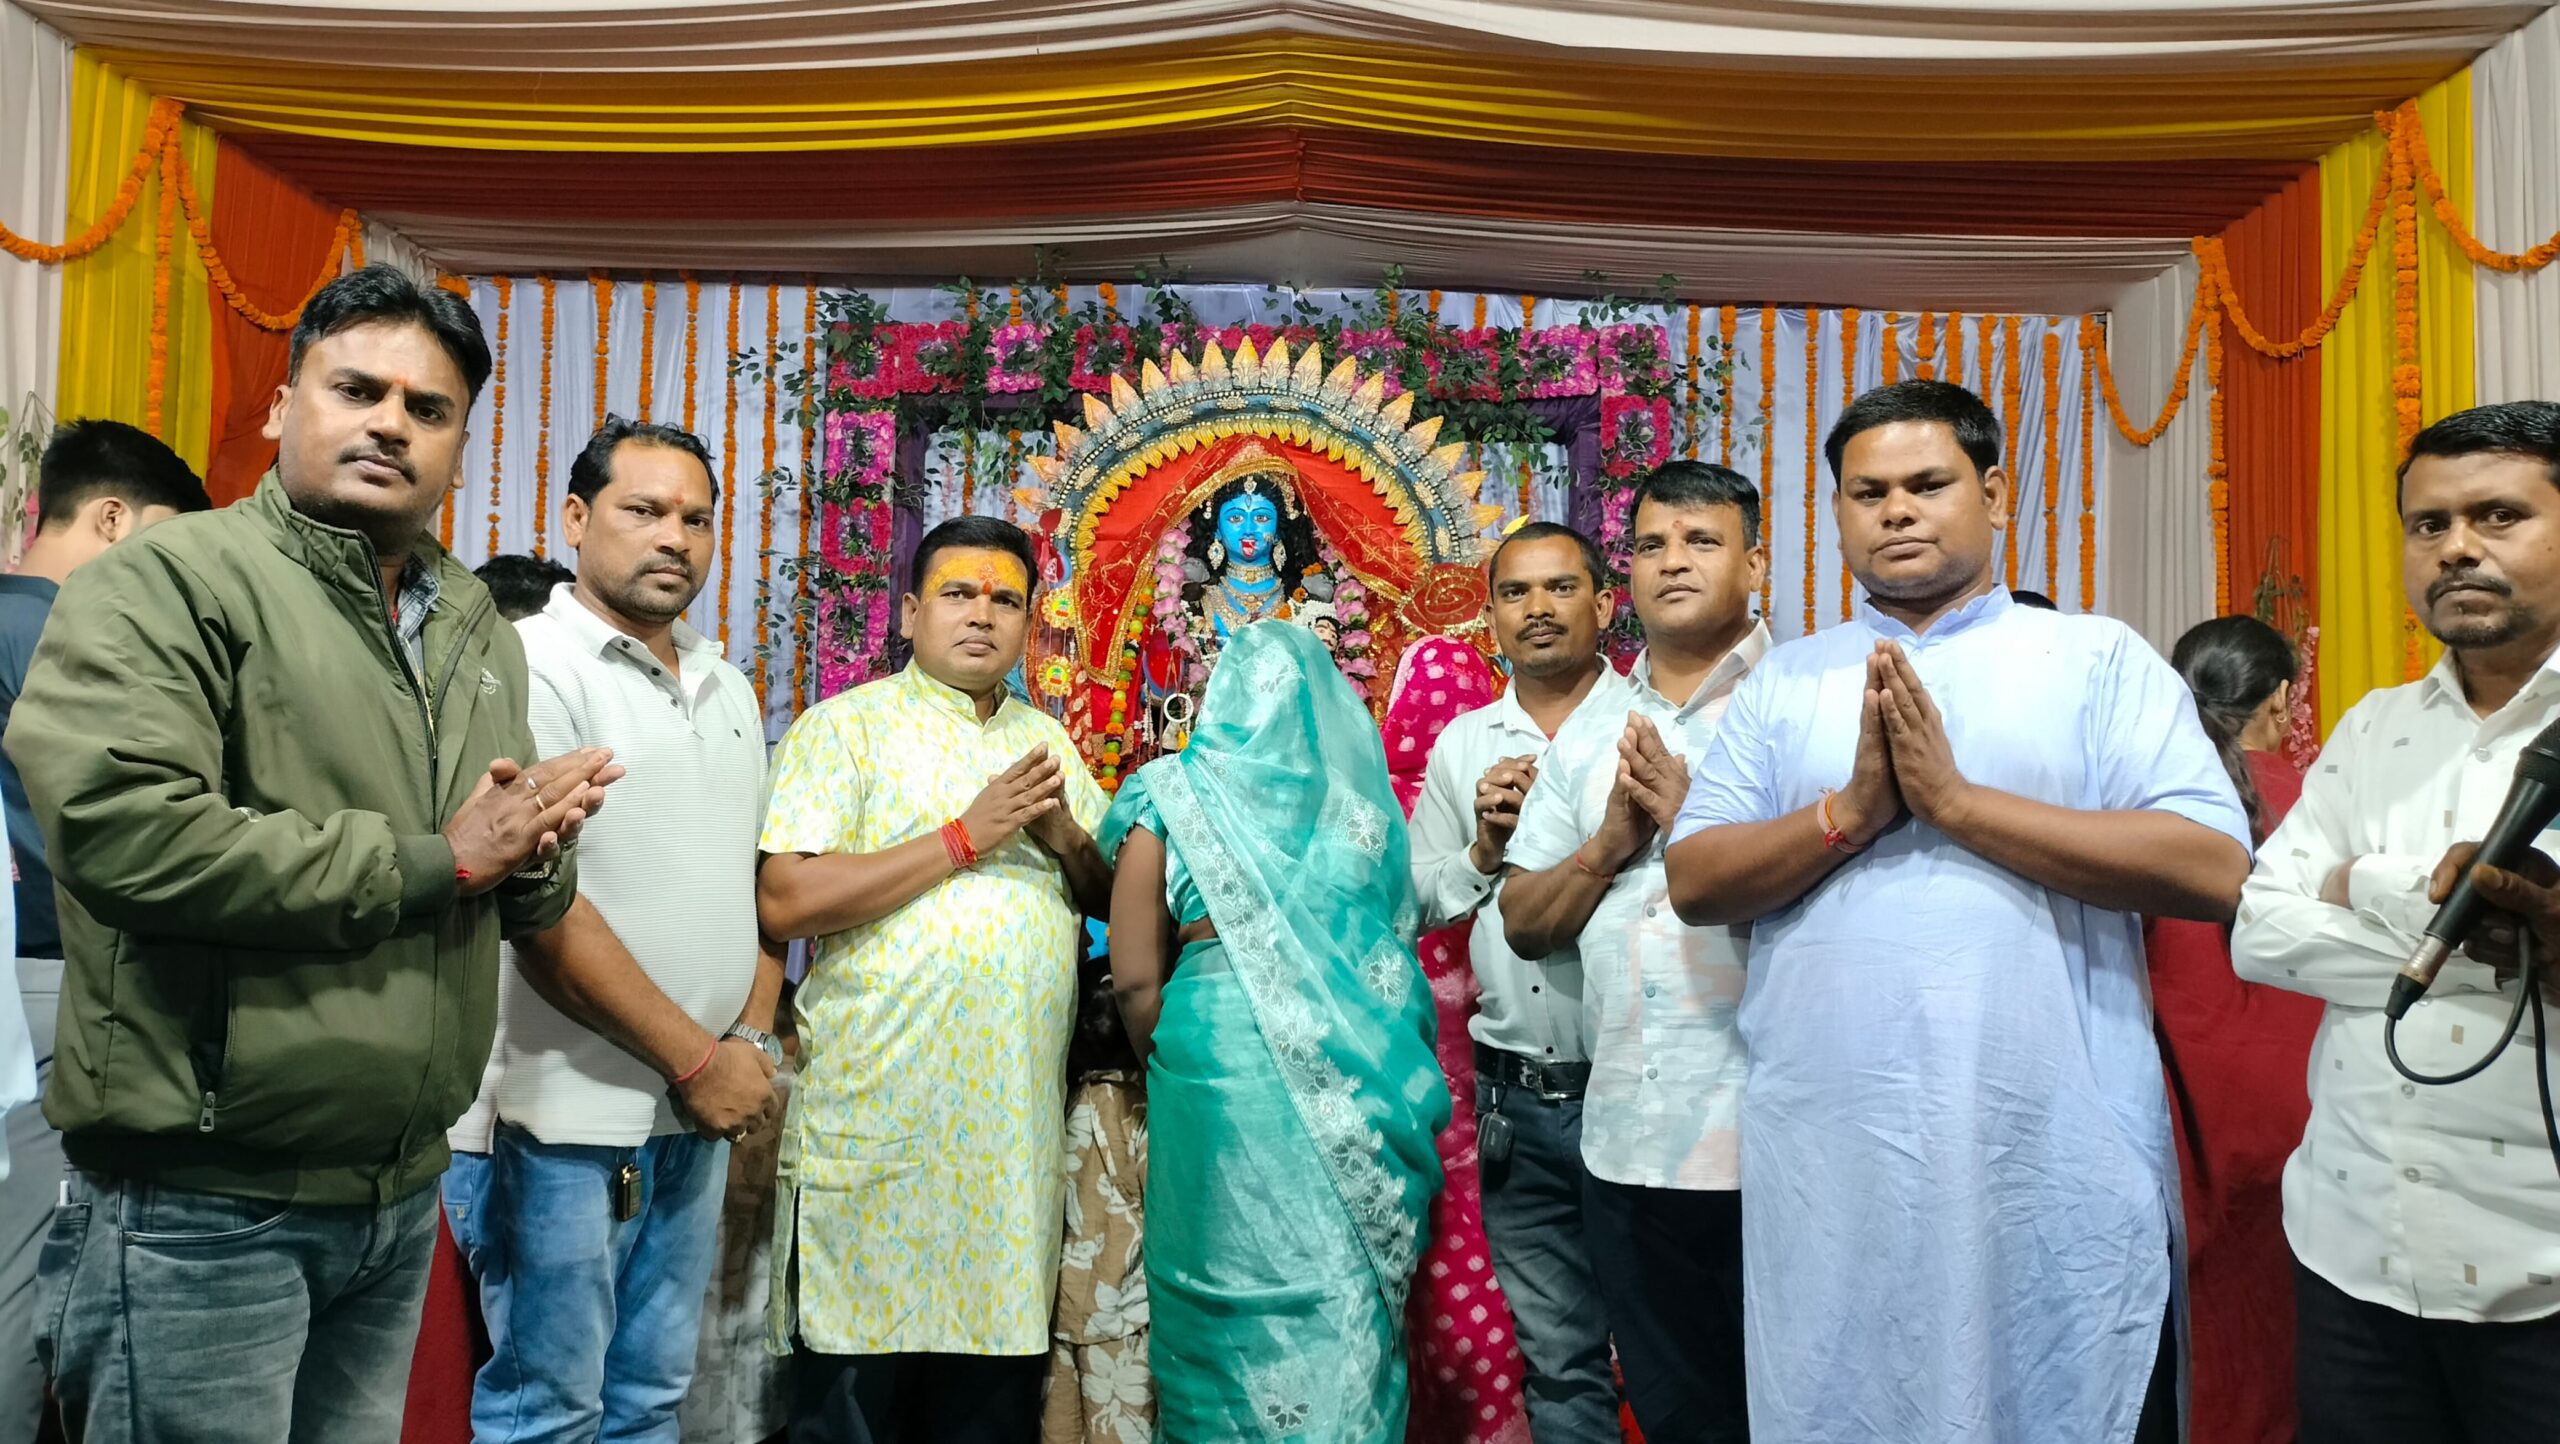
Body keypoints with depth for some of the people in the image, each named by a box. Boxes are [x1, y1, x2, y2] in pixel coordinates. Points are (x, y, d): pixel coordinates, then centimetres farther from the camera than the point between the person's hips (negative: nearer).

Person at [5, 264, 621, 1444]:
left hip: (404, 1193, 7)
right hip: (201, 1205, -7)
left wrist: (532, 858, -6)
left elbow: (523, 892, 19)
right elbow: (123, 832, -28)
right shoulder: (167, 582, -11)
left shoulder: (479, 631, 12)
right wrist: (435, 861, -19)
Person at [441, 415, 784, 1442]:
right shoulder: (532, 665, -10)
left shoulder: (728, 691, 14)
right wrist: (697, 1059, -14)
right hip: (565, 1119, -7)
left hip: (697, 1117, 7)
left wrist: (753, 1039, 2)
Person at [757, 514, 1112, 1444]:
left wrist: (1064, 835, -7)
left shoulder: (1047, 741, 15)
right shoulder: (846, 727, -3)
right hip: (881, 1118, -5)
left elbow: (1112, 899, 14)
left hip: (1017, 1123, 5)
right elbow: (786, 901, -15)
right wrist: (964, 837, -15)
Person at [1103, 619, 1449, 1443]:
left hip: (1225, 1061, -2)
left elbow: (1135, 979, -1)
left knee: (1234, 1295, 7)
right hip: (1357, 1074, 3)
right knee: (1348, 1302, 11)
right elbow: (1397, 944, 12)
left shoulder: (1173, 794, 2)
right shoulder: (1360, 792, 8)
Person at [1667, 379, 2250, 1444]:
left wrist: (1955, 799, -13)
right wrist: (1850, 811, -12)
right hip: (1827, 1172, 2)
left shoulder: (2099, 658, 4)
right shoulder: (1784, 682, 10)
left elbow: (2214, 870, -9)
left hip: (2059, 1168, -2)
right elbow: (1693, 883, 3)